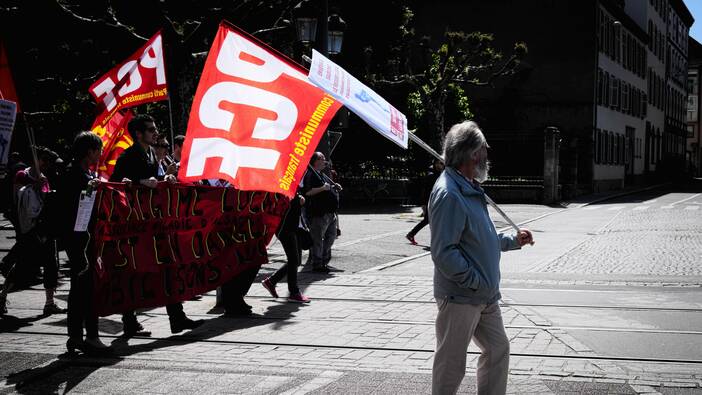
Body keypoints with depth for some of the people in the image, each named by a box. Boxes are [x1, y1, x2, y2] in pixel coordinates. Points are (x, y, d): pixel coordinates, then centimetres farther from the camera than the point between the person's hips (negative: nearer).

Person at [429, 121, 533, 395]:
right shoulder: (448, 194, -21)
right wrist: (477, 282, -21)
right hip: (459, 298, -10)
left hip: (484, 297, 10)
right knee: (451, 365, 2)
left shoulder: (470, 189, 13)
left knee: (498, 348, 17)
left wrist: (513, 241, 20)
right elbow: (444, 253, -25)